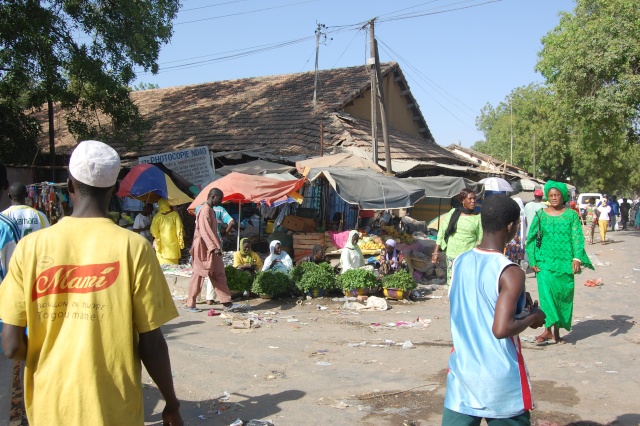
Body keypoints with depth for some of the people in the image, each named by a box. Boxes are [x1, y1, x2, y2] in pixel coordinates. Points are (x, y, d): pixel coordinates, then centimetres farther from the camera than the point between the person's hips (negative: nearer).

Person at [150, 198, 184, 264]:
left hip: (162, 246, -1)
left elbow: (154, 232, -8)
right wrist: (181, 243, 3)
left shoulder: (157, 217, -6)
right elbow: (179, 230, -5)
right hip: (173, 246, 1)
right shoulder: (175, 214, -5)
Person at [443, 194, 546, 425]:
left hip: (461, 373, 5)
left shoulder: (459, 262, 1)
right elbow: (501, 329, -24)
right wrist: (532, 318, -7)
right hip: (501, 381, -5)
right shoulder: (511, 274, -18)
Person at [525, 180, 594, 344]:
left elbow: (577, 238, -1)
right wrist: (533, 260, -1)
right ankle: (548, 329, -12)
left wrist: (577, 258, -12)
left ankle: (557, 331, 16)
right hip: (545, 261, -1)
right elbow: (532, 238, 6)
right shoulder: (541, 215, 5)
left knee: (563, 294, 5)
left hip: (565, 262, 1)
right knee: (546, 291, -14)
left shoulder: (571, 215, 5)